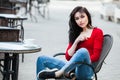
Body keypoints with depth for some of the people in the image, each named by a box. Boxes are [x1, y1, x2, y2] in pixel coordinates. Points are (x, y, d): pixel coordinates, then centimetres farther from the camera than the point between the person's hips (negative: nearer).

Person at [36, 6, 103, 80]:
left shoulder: (97, 32, 5)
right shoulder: (76, 34, 19)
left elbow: (95, 56, -5)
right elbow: (68, 57, 9)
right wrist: (76, 41, -3)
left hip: (85, 70, -5)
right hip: (73, 67, 5)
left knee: (83, 51, -37)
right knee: (42, 59, -2)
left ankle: (58, 73, -31)